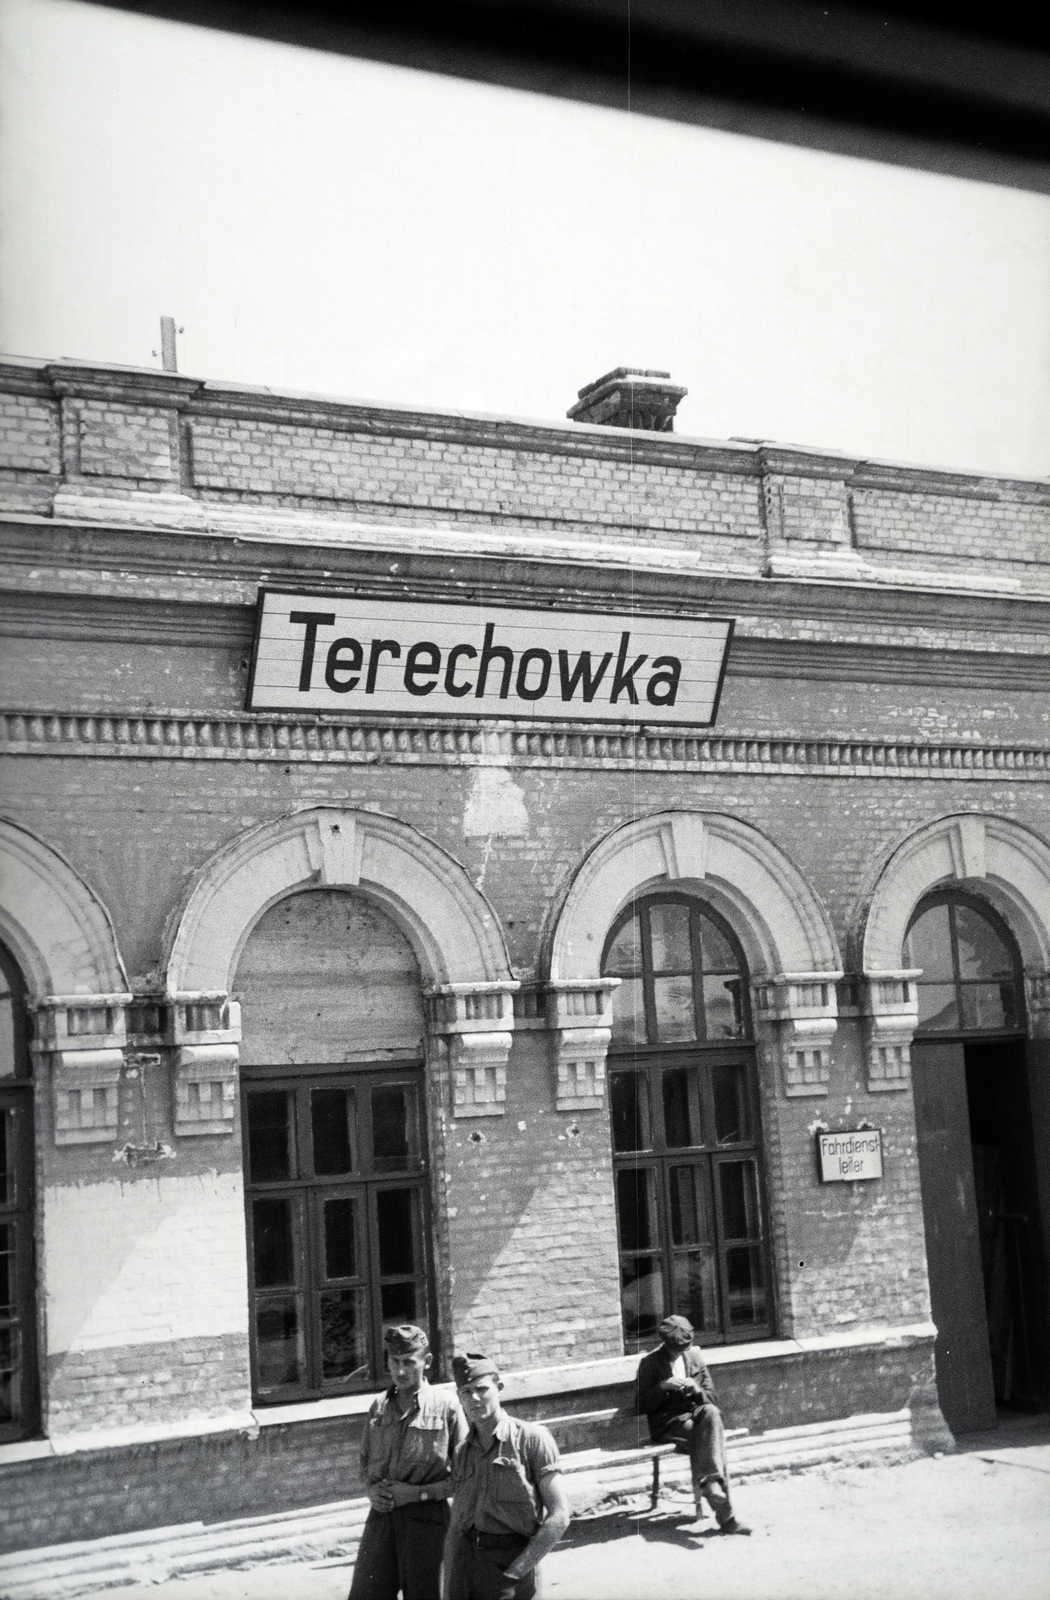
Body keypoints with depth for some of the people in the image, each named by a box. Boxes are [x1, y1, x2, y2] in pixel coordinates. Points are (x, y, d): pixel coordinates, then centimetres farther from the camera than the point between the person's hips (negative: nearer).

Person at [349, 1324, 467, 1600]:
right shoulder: (379, 1407, 10)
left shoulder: (446, 1407, -5)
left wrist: (417, 1492, -13)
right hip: (381, 1515, 4)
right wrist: (372, 1489, 0)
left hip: (425, 1517, -4)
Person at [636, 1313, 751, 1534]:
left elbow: (711, 1399, 14)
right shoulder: (649, 1363, 1)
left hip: (695, 1414, 4)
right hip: (668, 1424, -4)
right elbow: (643, 1405, -2)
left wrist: (696, 1390, -9)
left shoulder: (695, 1357, 12)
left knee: (711, 1413, -35)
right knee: (714, 1441, -32)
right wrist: (663, 1386, -17)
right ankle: (725, 1516, -34)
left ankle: (710, 1481, -40)